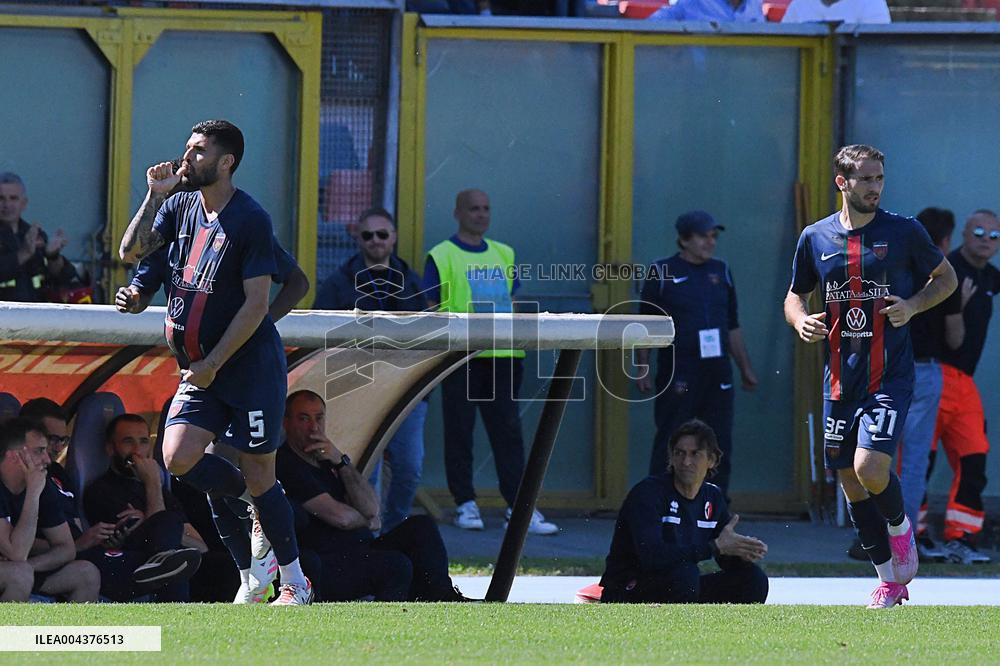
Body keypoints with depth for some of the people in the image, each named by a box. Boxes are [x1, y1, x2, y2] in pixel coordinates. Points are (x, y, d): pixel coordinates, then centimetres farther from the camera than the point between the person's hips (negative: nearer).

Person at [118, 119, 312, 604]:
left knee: (258, 477, -4)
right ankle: (254, 502, 15)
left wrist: (212, 364, -18)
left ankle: (295, 584, 9)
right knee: (178, 458, -12)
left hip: (250, 365, -6)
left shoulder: (250, 219, -14)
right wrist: (154, 196, -7)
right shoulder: (181, 206, 8)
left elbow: (256, 303, -17)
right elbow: (131, 252, 3)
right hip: (200, 369, 6)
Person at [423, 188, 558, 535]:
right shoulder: (442, 257, 0)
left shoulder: (503, 255, 16)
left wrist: (518, 352, 14)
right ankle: (465, 504, 9)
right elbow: (431, 309, -1)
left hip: (501, 358, 4)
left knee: (509, 431, 1)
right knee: (459, 431, 1)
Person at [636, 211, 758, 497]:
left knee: (719, 447, 5)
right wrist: (643, 371, -7)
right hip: (677, 375, -5)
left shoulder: (721, 272, 14)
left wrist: (746, 369, 18)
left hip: (717, 374, 5)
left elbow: (733, 327, 20)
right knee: (669, 448, -3)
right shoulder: (663, 274, 0)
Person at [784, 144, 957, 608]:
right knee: (850, 481, 5)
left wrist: (912, 306, -9)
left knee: (871, 468, -20)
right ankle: (891, 579, 20)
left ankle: (900, 527, 13)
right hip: (840, 378, 4)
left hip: (890, 376, -4)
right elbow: (795, 294, 18)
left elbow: (946, 278, 10)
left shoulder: (904, 232, -2)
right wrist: (800, 321, -4)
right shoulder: (815, 238, 5)